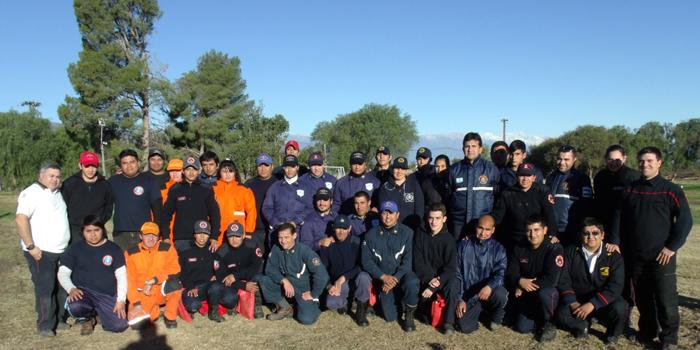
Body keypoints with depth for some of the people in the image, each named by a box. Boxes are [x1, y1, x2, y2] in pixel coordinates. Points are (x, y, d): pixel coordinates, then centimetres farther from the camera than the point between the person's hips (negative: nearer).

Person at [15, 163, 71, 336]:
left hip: (62, 250, 8)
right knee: (44, 289, -3)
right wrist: (31, 246, -21)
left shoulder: (58, 193, 15)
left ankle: (59, 319, 24)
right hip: (41, 251, -8)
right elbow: (21, 219, -19)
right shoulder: (31, 193, -11)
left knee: (62, 287, 12)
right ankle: (45, 325, 8)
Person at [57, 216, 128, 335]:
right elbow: (62, 273, 3)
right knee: (75, 307, -37)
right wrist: (71, 289, -17)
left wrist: (121, 300, -7)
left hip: (108, 296, 1)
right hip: (83, 291, -1)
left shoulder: (114, 249, 4)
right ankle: (86, 319, 3)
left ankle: (97, 312, 17)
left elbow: (121, 276, 3)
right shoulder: (75, 249, 5)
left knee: (120, 326, -17)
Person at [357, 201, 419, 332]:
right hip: (382, 277, 1)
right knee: (390, 316, -13)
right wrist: (384, 277, -18)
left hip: (401, 273, -1)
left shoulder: (406, 233, -6)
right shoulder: (371, 235, -2)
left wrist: (395, 278, -22)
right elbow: (366, 261, -5)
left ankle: (409, 316, -7)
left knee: (412, 283, -34)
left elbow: (408, 261, -9)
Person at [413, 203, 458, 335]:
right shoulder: (420, 234, -3)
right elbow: (418, 261, -4)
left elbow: (451, 268, -15)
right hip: (424, 277, 2)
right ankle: (426, 311, 6)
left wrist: (433, 287, -24)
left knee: (453, 284, -33)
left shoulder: (448, 239, -9)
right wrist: (429, 279, -21)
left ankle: (449, 322, -16)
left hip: (442, 277, -2)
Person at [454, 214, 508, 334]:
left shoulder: (498, 249, -2)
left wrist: (490, 286, -36)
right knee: (465, 327, -20)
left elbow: (500, 274, -14)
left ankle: (495, 318, 1)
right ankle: (481, 310, 16)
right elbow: (457, 275, 3)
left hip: (489, 293, 0)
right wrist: (459, 299, -4)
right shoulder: (463, 245, 1)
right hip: (469, 295, 1)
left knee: (500, 294, -35)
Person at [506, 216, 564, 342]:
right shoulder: (519, 249, -2)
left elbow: (551, 280, -26)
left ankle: (547, 323, -8)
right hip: (527, 296, 3)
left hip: (548, 293, -3)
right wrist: (520, 281, -27)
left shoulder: (555, 248, -17)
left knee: (544, 293, -37)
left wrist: (524, 287, -22)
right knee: (523, 328, -14)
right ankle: (537, 316, 20)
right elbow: (510, 274, -4)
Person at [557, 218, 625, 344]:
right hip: (577, 301, 1)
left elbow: (615, 286, -17)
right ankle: (582, 325, 9)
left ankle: (612, 334, 3)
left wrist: (592, 304, -26)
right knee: (561, 313, -28)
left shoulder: (614, 256, -8)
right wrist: (572, 302, -21)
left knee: (619, 307, -32)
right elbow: (563, 280, -6)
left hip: (602, 303, -1)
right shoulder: (571, 252, -3)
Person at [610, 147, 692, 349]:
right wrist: (615, 241, 1)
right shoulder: (630, 190, 9)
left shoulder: (671, 190, -4)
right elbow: (618, 216, 11)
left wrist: (672, 247, -11)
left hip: (661, 255, -4)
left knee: (666, 299, -1)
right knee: (642, 297, 12)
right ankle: (647, 331, 28)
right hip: (635, 255, 4)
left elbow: (685, 220, -6)